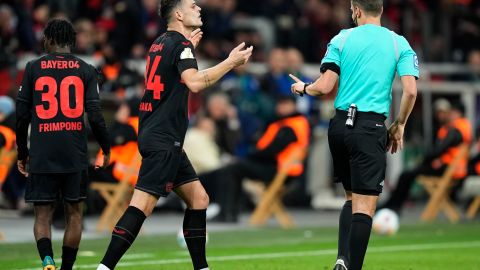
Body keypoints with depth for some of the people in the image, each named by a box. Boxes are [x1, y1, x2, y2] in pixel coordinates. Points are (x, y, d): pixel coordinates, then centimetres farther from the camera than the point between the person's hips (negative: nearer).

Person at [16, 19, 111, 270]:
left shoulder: (33, 68, 3)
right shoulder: (85, 70, 3)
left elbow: (22, 115, 3)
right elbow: (95, 115, -3)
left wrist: (22, 153, 14)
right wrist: (106, 149, 11)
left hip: (42, 155, 0)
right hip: (75, 155, 0)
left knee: (42, 215, 4)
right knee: (74, 214, 13)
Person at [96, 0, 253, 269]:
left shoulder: (161, 43, 16)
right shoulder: (180, 44, -11)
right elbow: (195, 82, -28)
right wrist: (231, 62, -20)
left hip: (158, 136, 10)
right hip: (163, 140, -10)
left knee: (199, 199, 12)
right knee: (143, 205, -15)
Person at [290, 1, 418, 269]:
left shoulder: (342, 39, 5)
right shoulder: (399, 44, 3)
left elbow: (325, 86, -1)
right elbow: (410, 91, -6)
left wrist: (304, 88, 21)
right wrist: (399, 126, 8)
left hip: (340, 124, 3)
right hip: (371, 127, -3)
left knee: (353, 197, 18)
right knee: (365, 205, -3)